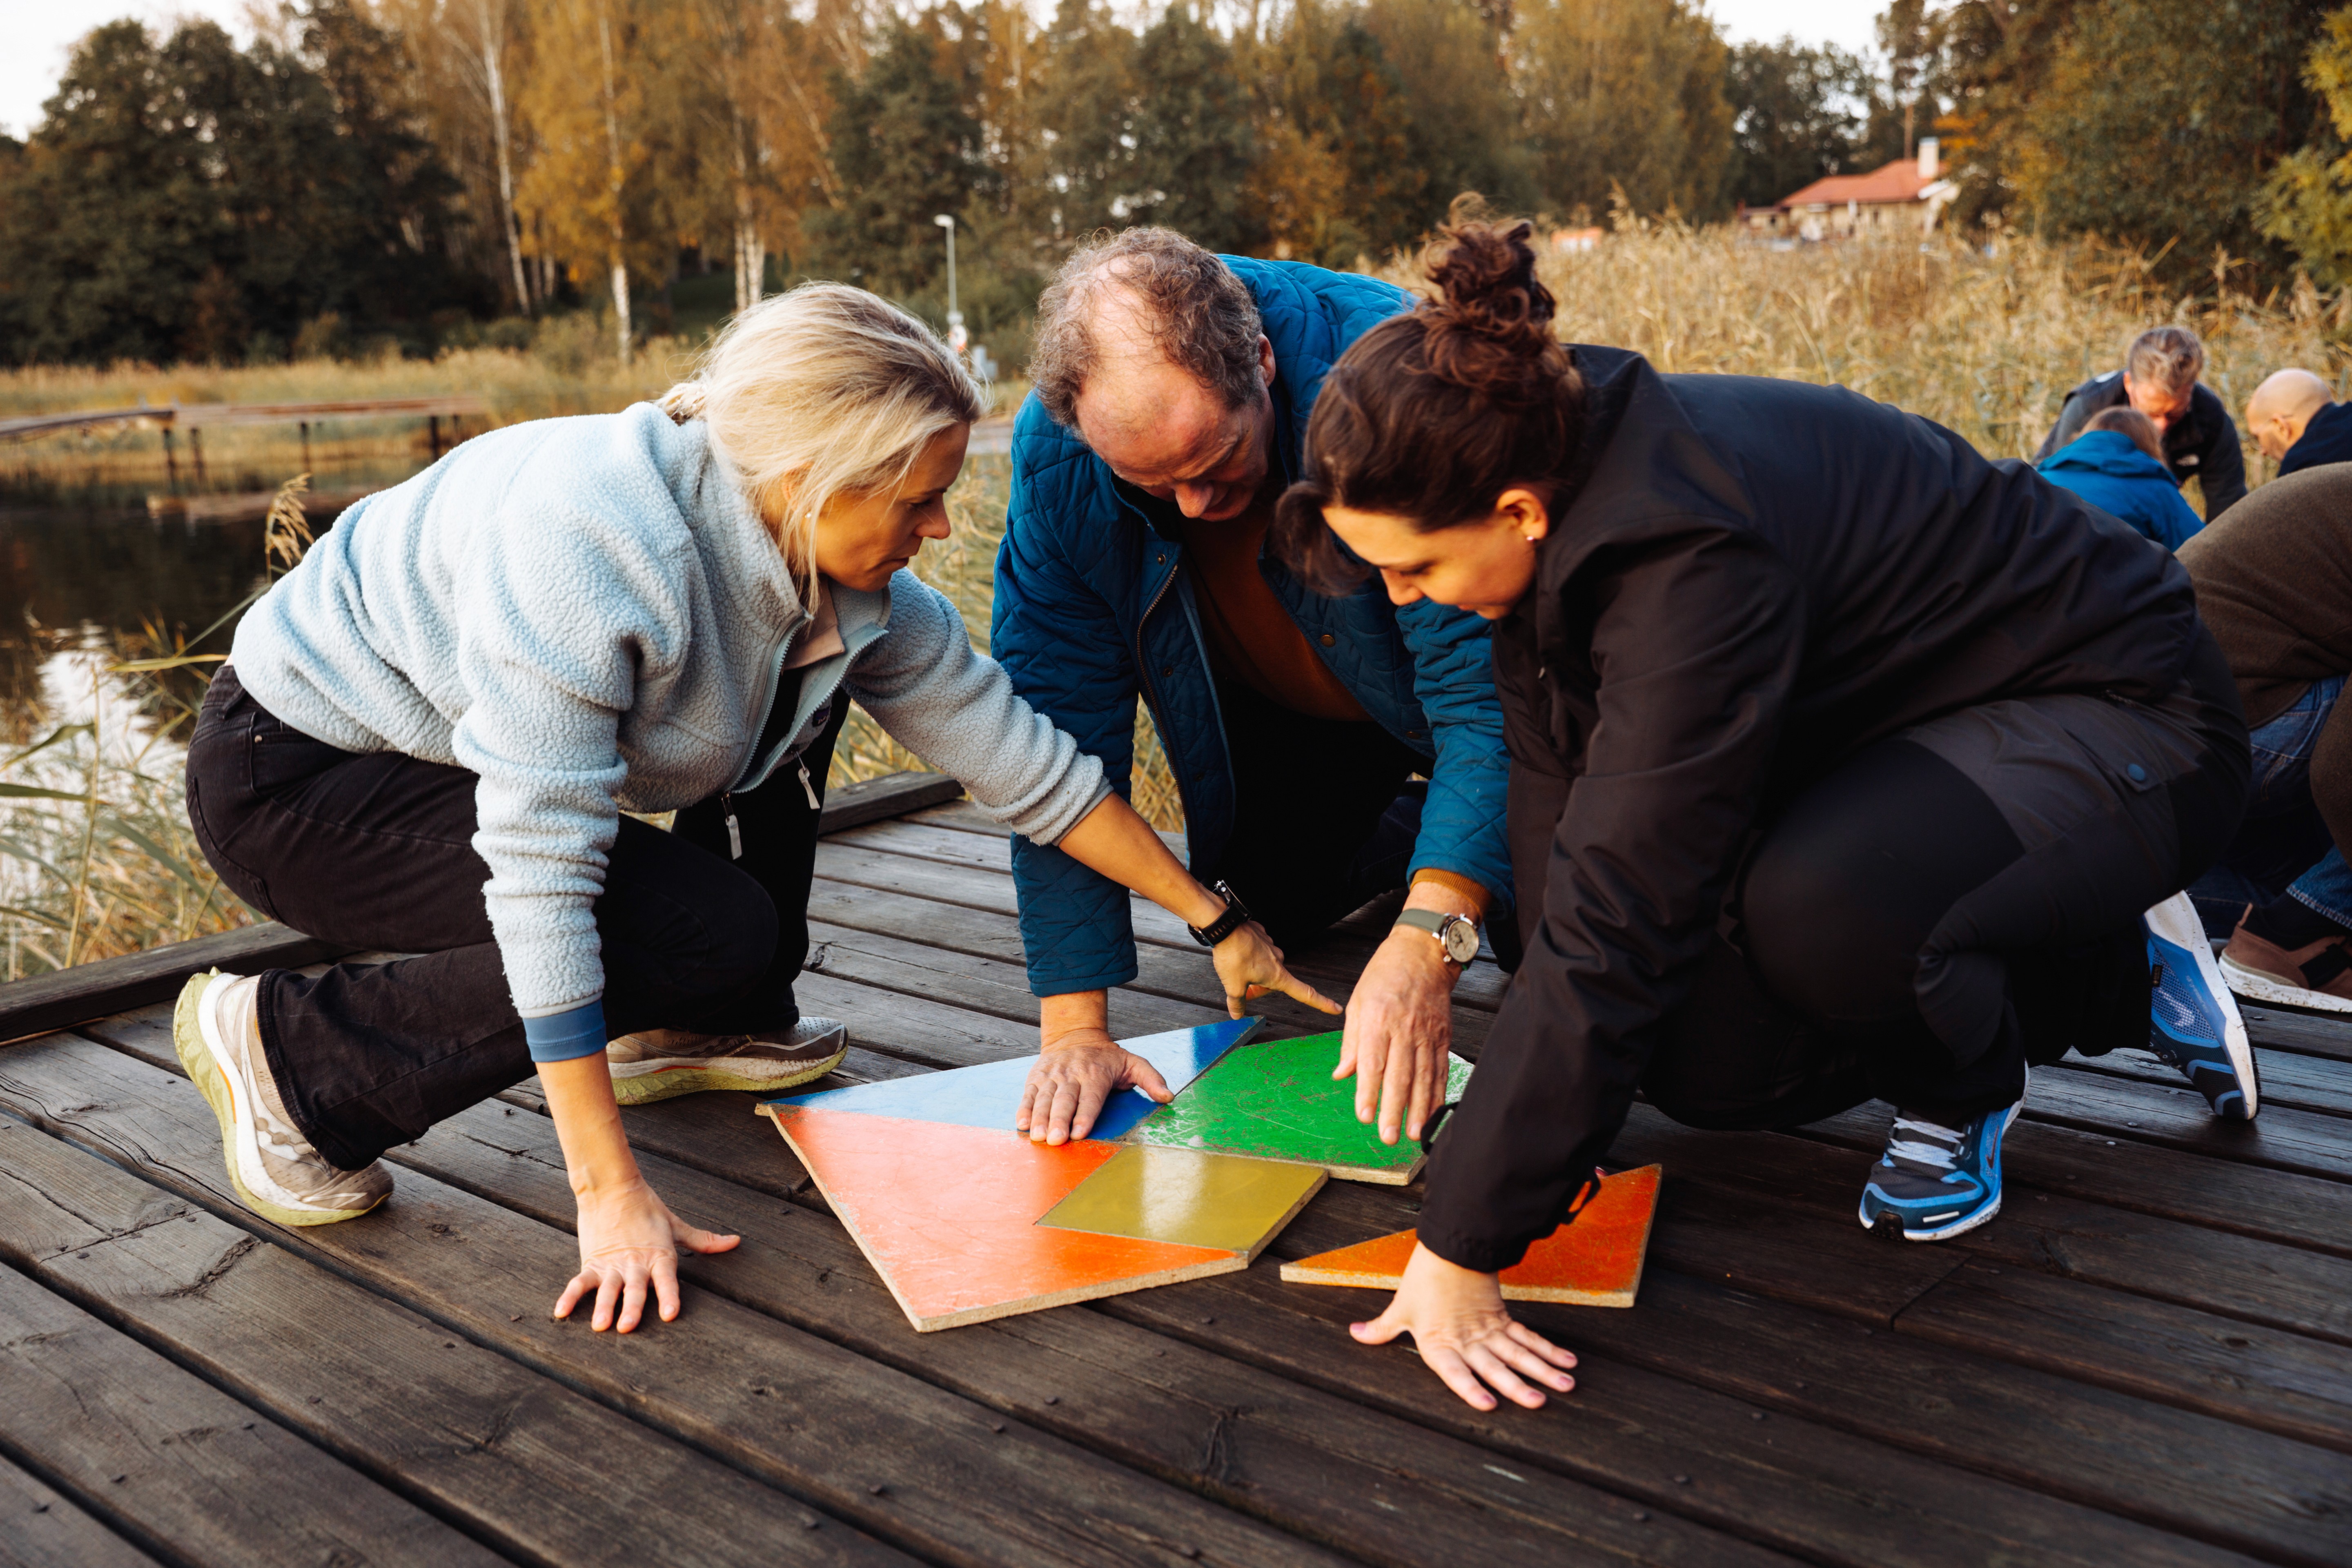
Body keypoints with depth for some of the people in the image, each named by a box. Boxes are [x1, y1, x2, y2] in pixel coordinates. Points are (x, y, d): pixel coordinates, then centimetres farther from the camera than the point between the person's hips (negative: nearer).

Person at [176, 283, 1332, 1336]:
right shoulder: (588, 540, -35)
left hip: (448, 732, 8)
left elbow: (1020, 759, -3)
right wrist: (610, 1194, -33)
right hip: (287, 773, -8)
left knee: (802, 686, 2)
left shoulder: (858, 593, -12)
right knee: (713, 934, -22)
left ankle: (707, 1027, 11)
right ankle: (290, 1050, -8)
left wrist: (1218, 921, 0)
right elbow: (538, 877, -35)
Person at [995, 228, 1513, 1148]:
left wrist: (1429, 935, -55)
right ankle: (1402, 826, 33)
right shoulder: (1054, 452, -29)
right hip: (1279, 701, 3)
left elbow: (1484, 688, -42)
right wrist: (1072, 1023, -31)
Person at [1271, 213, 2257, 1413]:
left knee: (1809, 907, -38)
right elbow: (1554, 777, -7)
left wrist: (1463, 1249, -31)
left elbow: (1613, 924, -37)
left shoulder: (1690, 560, -37)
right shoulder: (1552, 466, -11)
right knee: (1704, 1063, -1)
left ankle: (1962, 1087, 0)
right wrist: (1553, 1098, -11)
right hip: (1907, 731, 9)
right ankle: (2122, 980, 18)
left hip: (2124, 727, -9)